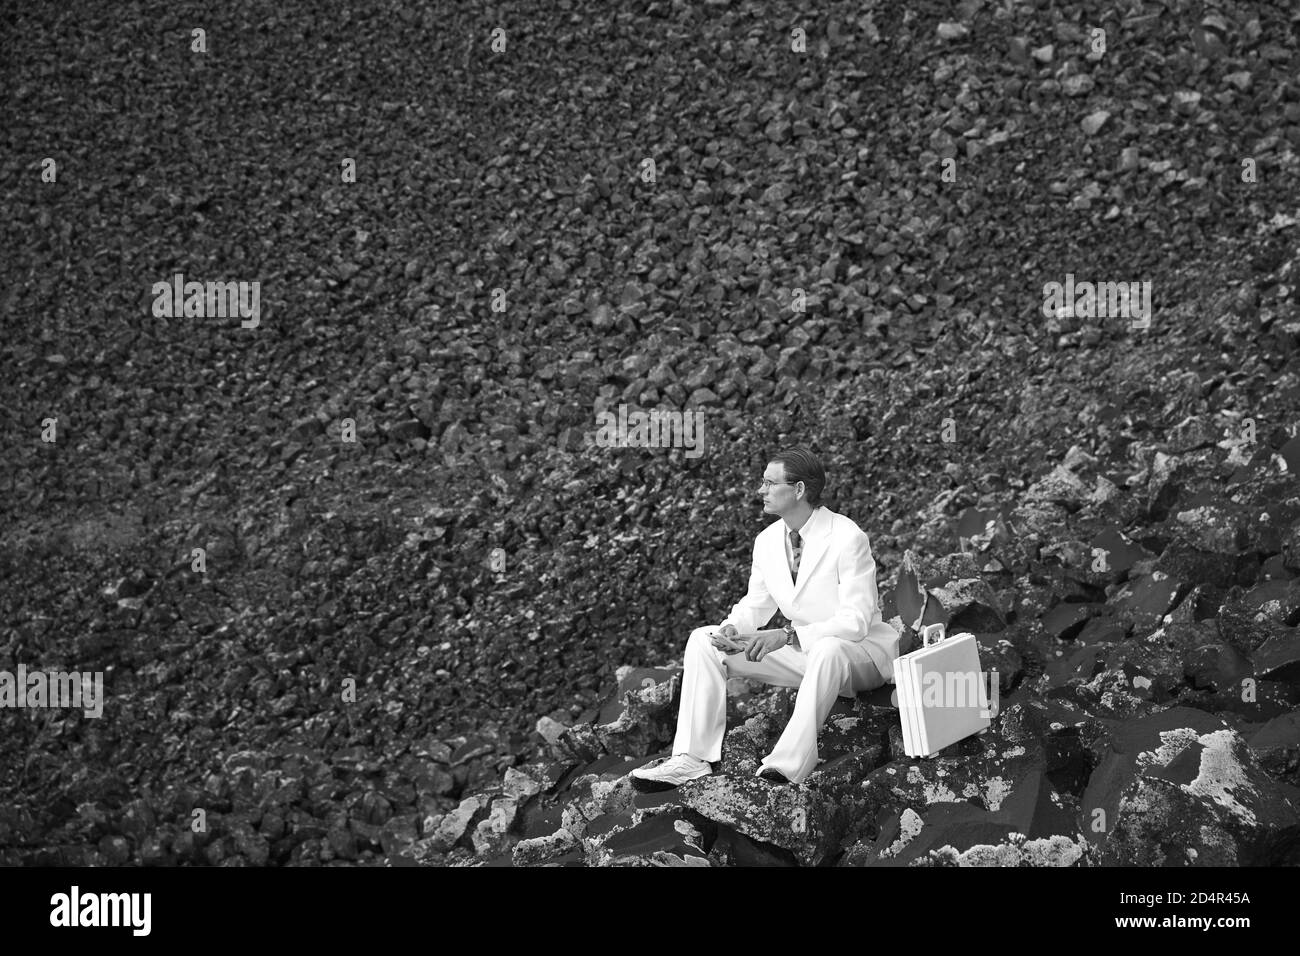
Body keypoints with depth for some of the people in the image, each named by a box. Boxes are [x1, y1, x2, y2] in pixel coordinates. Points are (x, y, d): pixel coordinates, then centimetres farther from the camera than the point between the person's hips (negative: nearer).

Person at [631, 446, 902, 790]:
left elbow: (855, 622, -26)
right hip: (801, 651, 7)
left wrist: (787, 635, -35)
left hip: (861, 652, -7)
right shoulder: (768, 540, 2)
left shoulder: (847, 538, -20)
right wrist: (731, 628, -11)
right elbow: (756, 603, 14)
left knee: (828, 650, -43)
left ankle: (790, 763, -44)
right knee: (703, 640, -6)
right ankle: (691, 758, -17)